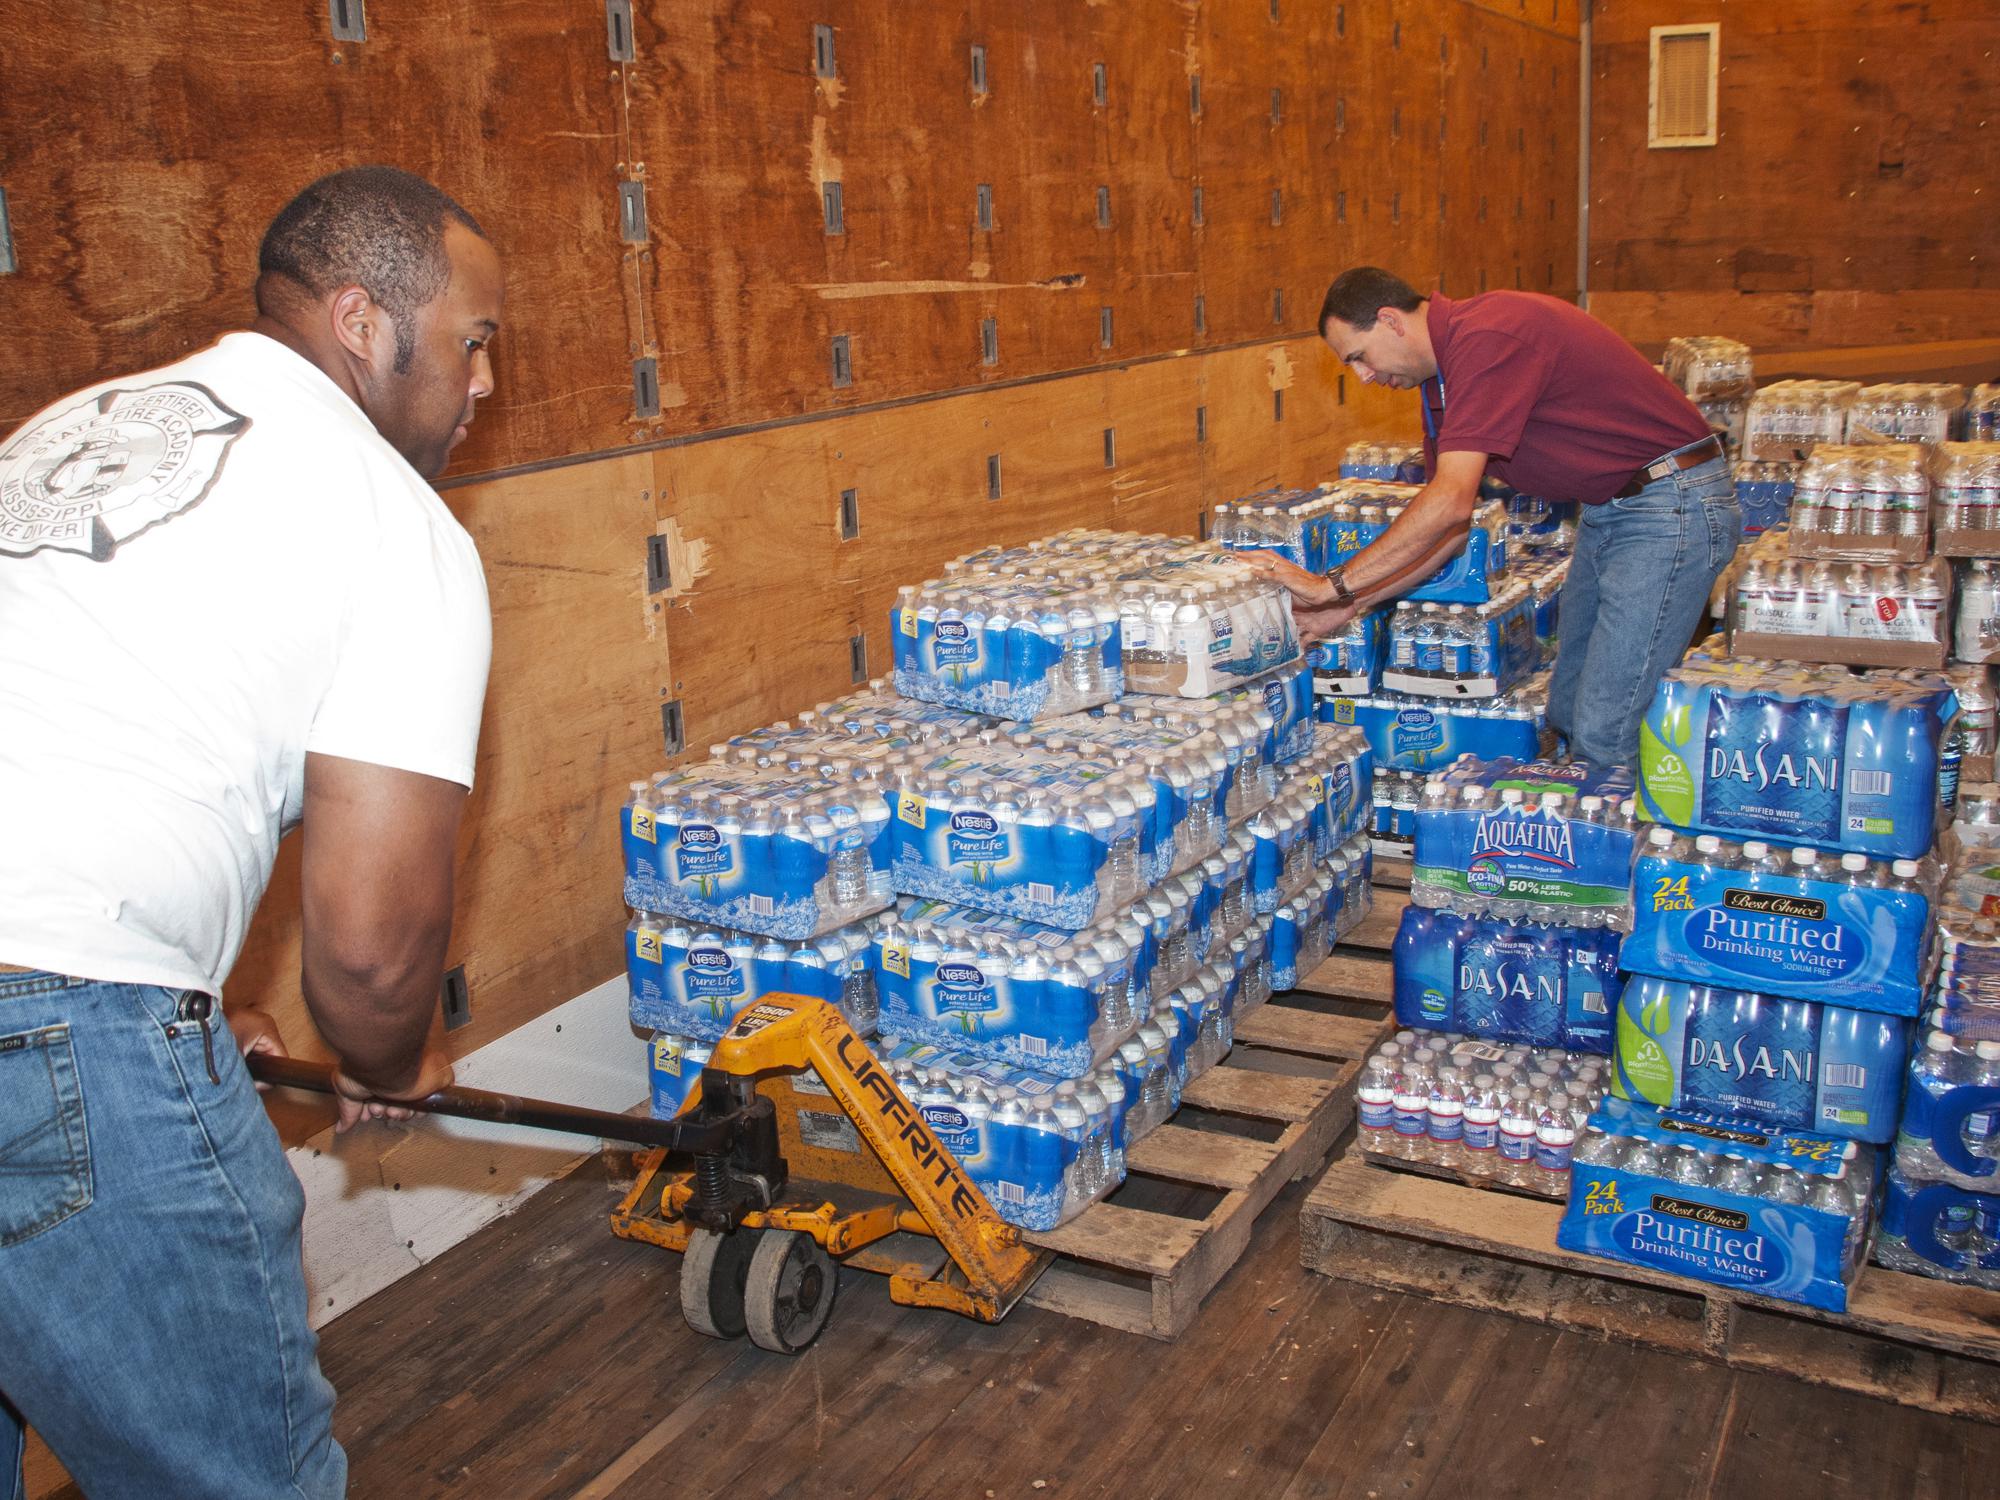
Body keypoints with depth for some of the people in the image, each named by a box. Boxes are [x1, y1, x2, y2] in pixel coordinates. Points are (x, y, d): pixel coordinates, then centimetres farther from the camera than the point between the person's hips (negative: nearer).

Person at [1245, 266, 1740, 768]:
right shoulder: (1440, 378, 9)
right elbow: (1451, 525, 12)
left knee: (1603, 736, -11)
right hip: (1606, 510, 10)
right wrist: (1348, 606, 5)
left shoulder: (1486, 336, -22)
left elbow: (1451, 503, -29)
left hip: (1674, 505, -10)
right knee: (1567, 713, 15)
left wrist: (1334, 585, -24)